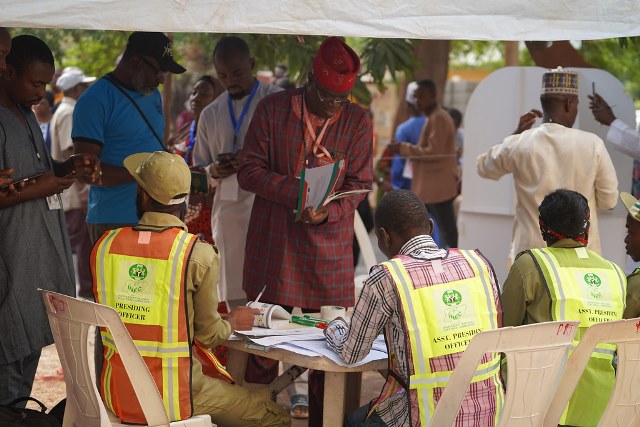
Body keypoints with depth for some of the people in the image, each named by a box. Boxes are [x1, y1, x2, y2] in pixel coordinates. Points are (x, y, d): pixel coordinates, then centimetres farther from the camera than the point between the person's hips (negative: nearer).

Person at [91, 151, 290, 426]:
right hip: (172, 399, -5)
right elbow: (208, 334, -7)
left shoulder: (105, 245, -2)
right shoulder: (199, 254, -15)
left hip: (115, 395, 6)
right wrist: (233, 323, 16)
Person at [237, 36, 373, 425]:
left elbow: (360, 183, 4)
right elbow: (249, 170, -2)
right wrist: (297, 191, -18)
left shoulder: (358, 120, 4)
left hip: (329, 244, 1)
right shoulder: (272, 109, 0)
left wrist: (327, 212, -15)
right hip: (274, 243, -1)